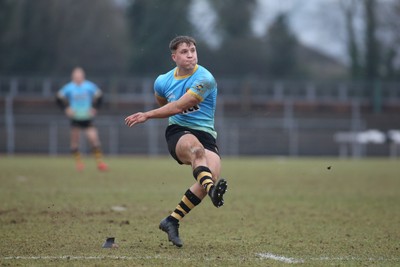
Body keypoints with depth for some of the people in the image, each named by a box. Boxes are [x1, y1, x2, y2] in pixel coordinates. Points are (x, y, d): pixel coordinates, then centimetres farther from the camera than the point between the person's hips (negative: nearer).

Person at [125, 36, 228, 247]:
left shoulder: (204, 79, -10)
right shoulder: (163, 82, 6)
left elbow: (179, 106, -16)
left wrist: (147, 115, -13)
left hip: (205, 134, 0)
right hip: (178, 133, 0)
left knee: (212, 175, -26)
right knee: (196, 149, -36)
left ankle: (173, 220, -13)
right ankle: (212, 190, -68)